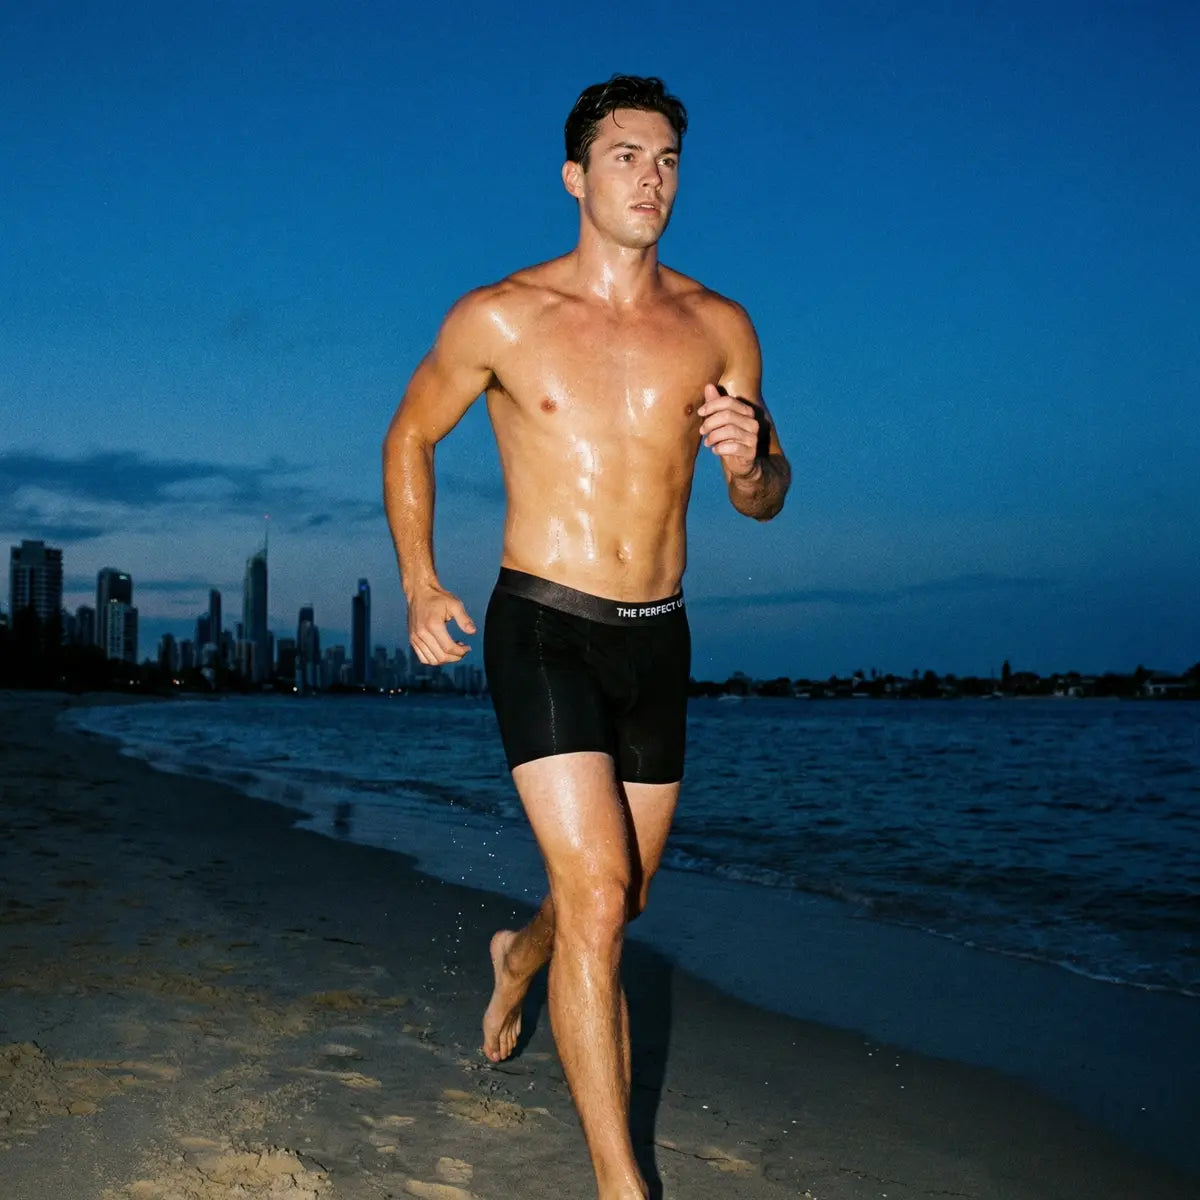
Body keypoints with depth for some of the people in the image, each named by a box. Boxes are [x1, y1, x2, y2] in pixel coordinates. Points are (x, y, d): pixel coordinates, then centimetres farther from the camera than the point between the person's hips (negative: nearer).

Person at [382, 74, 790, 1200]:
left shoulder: (718, 329, 3)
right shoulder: (499, 318, -5)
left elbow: (765, 498, 10)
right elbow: (410, 438, 9)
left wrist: (751, 461, -14)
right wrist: (420, 586, 2)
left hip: (657, 640, 4)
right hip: (542, 630, -4)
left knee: (620, 896, 17)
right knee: (597, 898, -14)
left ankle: (519, 956, 53)